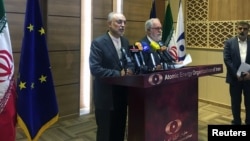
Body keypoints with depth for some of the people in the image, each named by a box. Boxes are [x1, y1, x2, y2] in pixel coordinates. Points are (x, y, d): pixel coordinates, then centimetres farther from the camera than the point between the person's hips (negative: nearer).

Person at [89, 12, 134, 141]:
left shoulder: (125, 42, 8)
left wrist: (130, 70, -10)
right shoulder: (98, 43, -13)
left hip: (122, 94, 6)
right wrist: (118, 74, -23)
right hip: (106, 95, -6)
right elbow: (95, 69, -21)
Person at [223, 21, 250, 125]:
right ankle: (236, 122, 23)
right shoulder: (229, 42, 1)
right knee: (235, 102, 9)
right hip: (235, 78, -1)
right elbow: (227, 59, -5)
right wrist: (236, 74, -13)